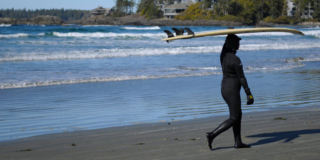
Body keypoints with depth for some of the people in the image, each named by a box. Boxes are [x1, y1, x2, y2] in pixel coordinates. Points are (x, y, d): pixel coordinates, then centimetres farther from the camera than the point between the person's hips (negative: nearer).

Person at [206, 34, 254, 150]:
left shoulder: (223, 56, 2)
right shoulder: (235, 59, -19)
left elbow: (225, 45, 26)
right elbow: (241, 78, -18)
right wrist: (249, 94, -15)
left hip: (224, 88, 9)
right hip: (232, 90, -9)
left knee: (238, 115, 17)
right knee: (233, 119, 0)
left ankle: (238, 142, 20)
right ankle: (212, 135, -8)